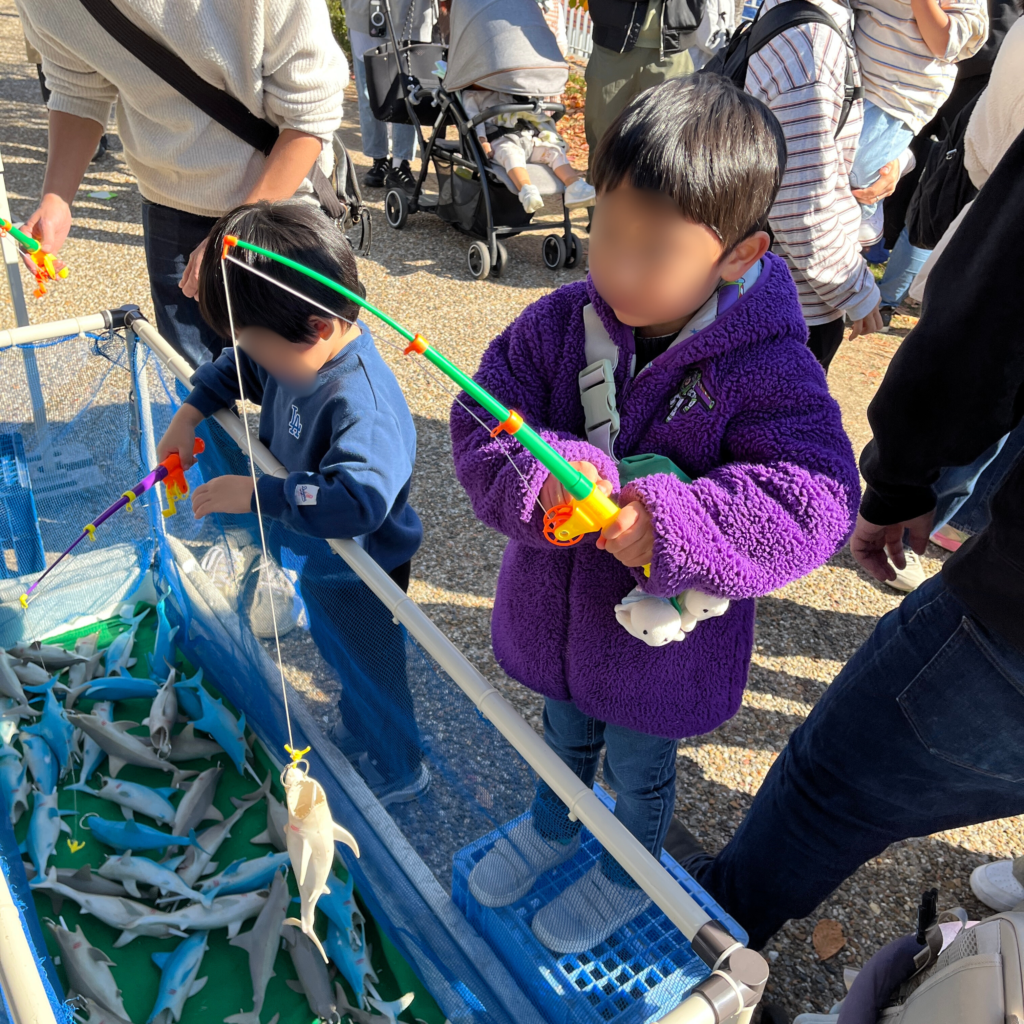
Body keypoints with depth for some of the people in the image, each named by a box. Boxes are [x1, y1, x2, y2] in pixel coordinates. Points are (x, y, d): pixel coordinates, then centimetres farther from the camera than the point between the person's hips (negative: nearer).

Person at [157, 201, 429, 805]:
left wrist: (257, 495, -44)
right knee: (339, 656, 31)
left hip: (359, 581, -9)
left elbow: (359, 498, -51)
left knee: (369, 675, 16)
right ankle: (360, 744, 58)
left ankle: (396, 772, 43)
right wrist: (190, 414, -2)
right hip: (318, 562, 9)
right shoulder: (299, 353, -10)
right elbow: (237, 367, 11)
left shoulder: (362, 402, -40)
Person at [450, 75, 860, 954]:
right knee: (565, 733, 32)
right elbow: (483, 422, -13)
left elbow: (814, 503, -31)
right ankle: (552, 827, 64)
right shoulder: (560, 323, -14)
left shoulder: (769, 370, -25)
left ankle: (628, 875, 57)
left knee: (638, 768, 24)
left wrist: (673, 528, -43)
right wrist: (543, 475, -35)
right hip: (554, 609, 4)